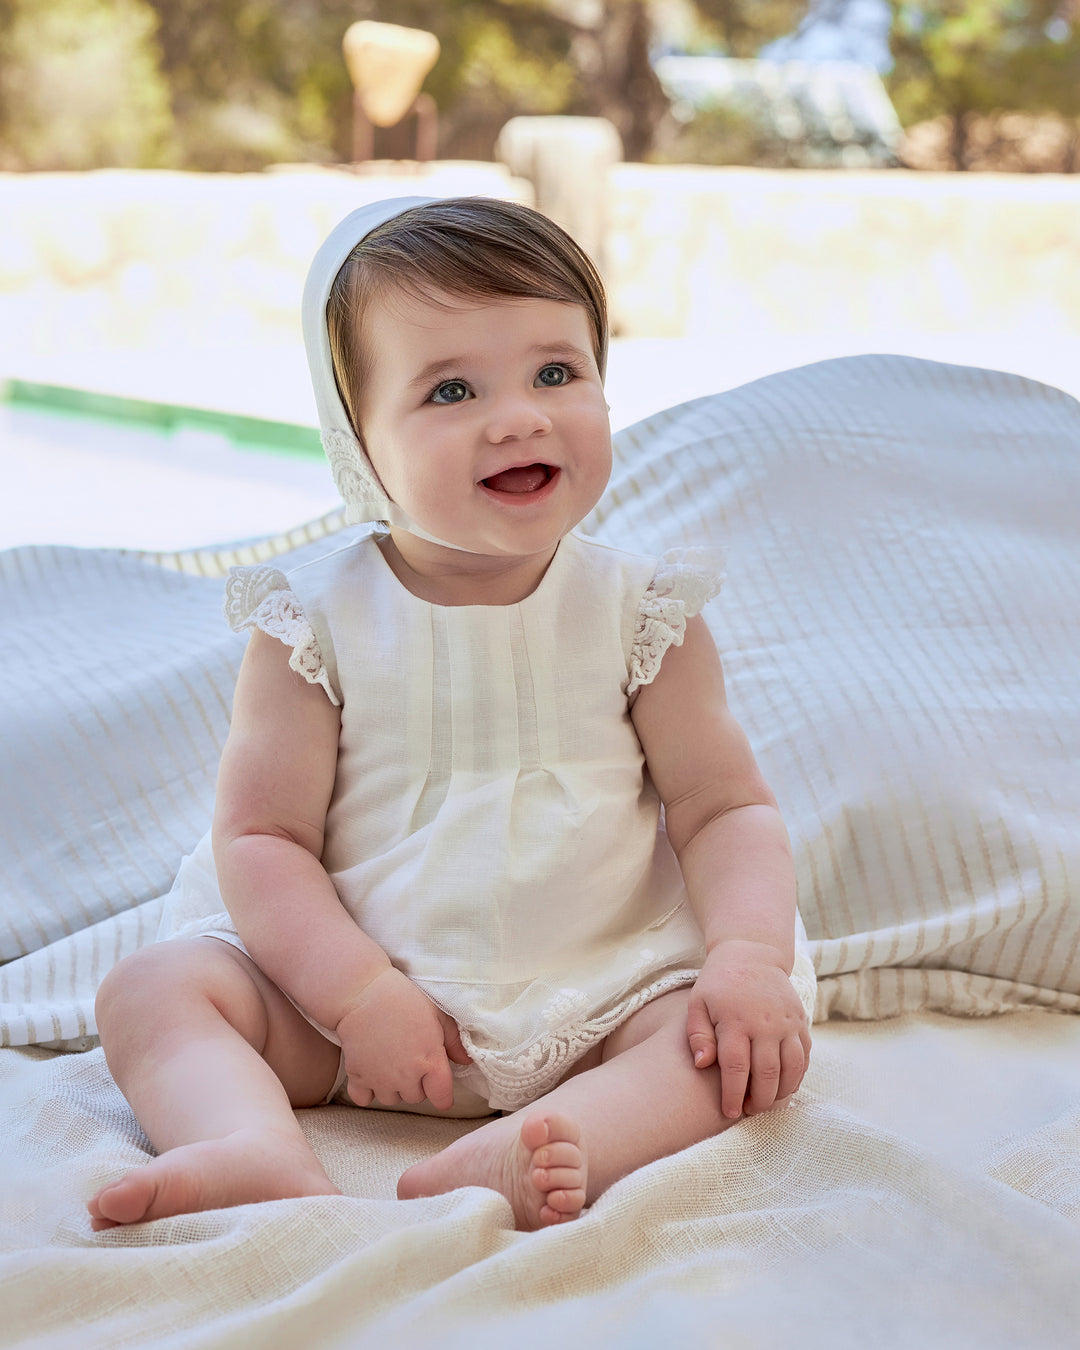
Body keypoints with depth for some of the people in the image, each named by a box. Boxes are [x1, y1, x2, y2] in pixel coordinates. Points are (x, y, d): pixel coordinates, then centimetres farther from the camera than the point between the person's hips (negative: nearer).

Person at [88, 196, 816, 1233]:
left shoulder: (638, 612, -4)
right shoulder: (320, 623, -7)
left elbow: (725, 806, -3)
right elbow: (261, 836, -8)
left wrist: (749, 959, -21)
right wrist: (359, 995, -21)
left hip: (597, 999, 0)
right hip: (343, 991, 0)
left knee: (761, 1036, -24)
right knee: (151, 987, -16)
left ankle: (516, 1159, -43)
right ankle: (270, 1158, -41)